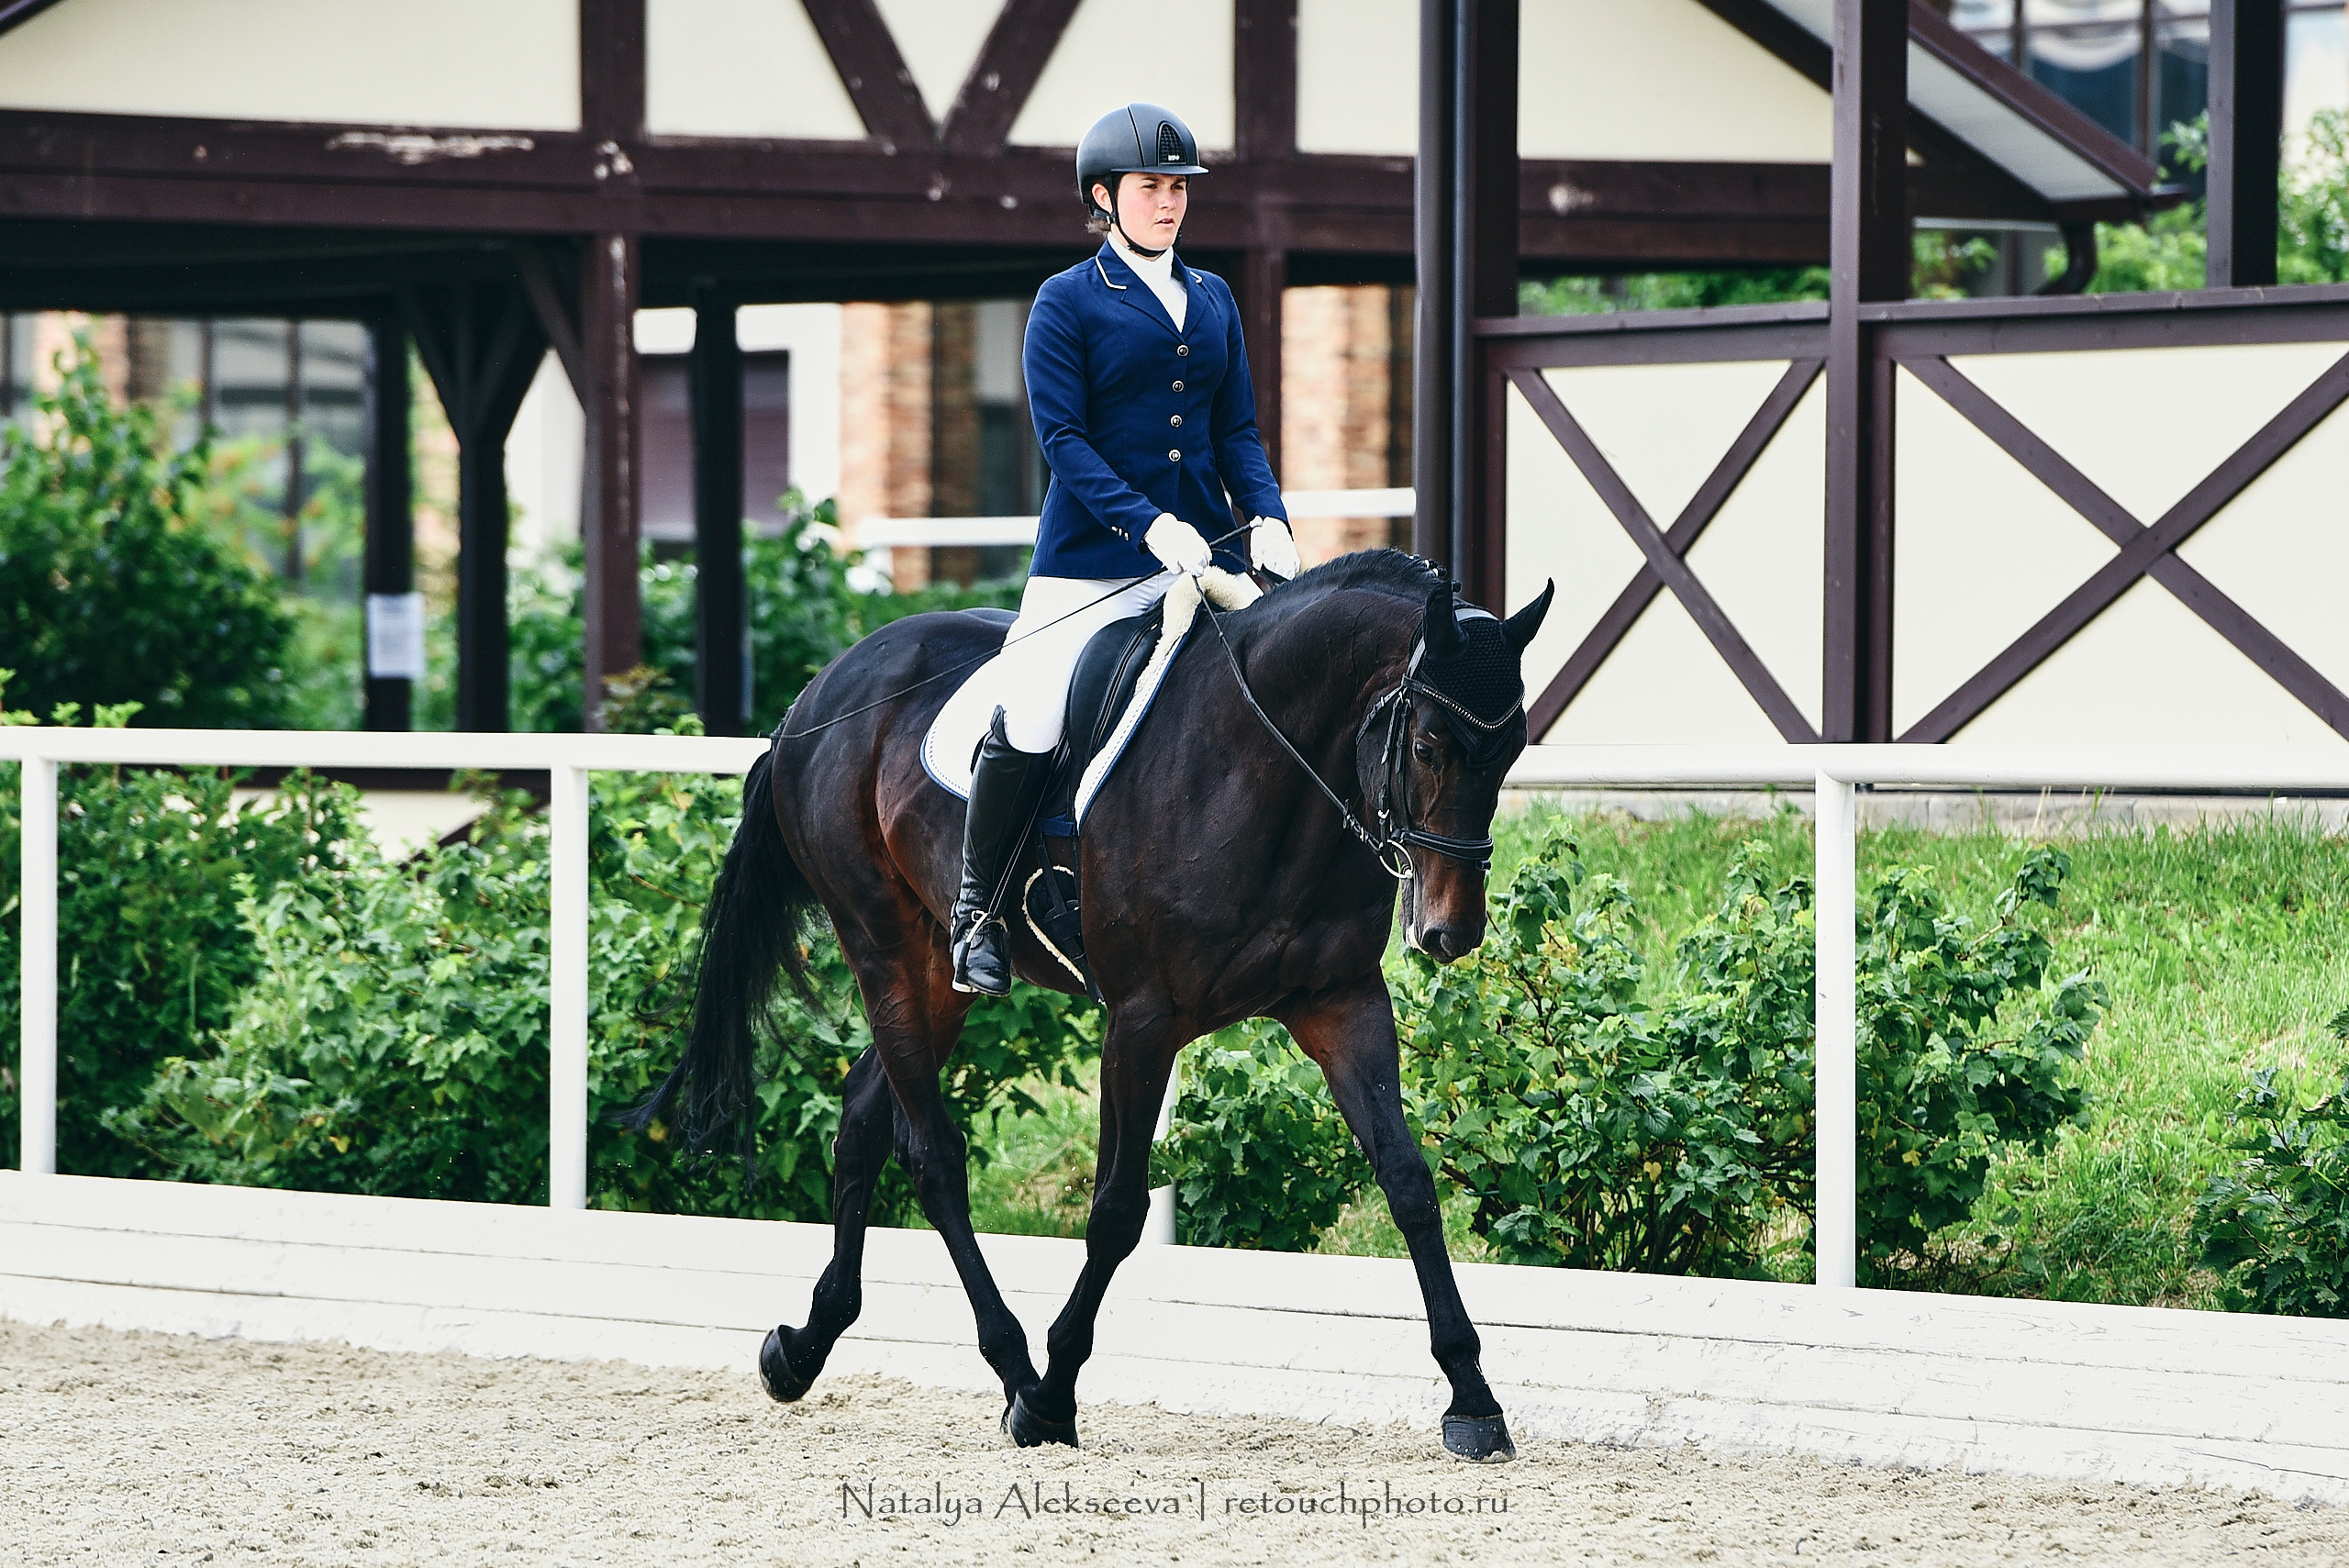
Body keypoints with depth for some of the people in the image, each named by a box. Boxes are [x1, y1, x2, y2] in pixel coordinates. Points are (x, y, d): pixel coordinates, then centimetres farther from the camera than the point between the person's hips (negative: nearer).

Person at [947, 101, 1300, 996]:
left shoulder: (1212, 301, 15)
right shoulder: (1068, 303, -1)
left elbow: (1237, 429, 14)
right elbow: (1062, 437, -9)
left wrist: (1268, 518, -6)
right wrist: (1147, 525, -21)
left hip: (1205, 549, 5)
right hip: (1093, 557, -5)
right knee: (1026, 722, -15)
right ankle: (977, 909, 3)